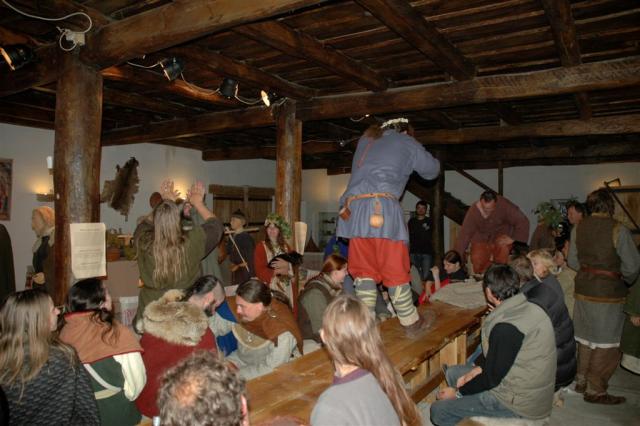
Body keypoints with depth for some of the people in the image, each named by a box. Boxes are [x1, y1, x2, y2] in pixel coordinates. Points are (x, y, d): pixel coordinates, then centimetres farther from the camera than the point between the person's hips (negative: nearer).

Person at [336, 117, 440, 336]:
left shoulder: (365, 141, 25)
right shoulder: (407, 143, 15)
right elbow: (432, 170, 27)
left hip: (353, 210, 5)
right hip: (383, 209, -4)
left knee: (364, 271, 7)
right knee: (396, 271, 4)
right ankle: (412, 323, 16)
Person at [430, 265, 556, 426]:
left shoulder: (507, 327, -30)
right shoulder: (528, 307, -1)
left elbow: (492, 377, -20)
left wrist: (458, 392, -6)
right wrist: (478, 369, 1)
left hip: (521, 403, -9)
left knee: (438, 410, -10)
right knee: (452, 373, 17)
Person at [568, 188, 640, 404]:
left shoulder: (578, 228, 0)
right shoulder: (618, 229, -15)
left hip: (583, 289, 6)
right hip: (608, 292, -6)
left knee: (586, 338, 20)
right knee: (606, 345, 7)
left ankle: (581, 381, 32)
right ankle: (595, 390, 15)